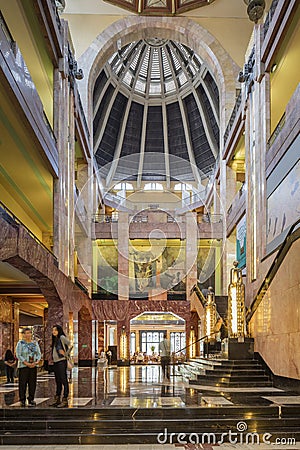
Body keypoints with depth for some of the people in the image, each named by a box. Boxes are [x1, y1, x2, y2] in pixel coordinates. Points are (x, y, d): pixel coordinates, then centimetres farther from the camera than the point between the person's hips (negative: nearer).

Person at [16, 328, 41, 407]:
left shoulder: (35, 343, 11)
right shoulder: (20, 343, -2)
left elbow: (39, 354, 10)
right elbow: (18, 355, -8)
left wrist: (36, 362, -8)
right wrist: (27, 363, -15)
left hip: (33, 366, 4)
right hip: (23, 366, -4)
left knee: (32, 383, 3)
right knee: (23, 383, -5)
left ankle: (31, 399, 11)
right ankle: (22, 400, 4)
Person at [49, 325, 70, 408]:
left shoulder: (62, 337, -8)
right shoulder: (55, 340, 17)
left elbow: (70, 344, -19)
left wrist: (65, 353, -15)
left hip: (61, 361, -9)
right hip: (55, 362, 9)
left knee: (64, 381, -8)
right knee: (58, 381, 14)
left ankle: (65, 400, -8)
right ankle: (57, 399, 20)